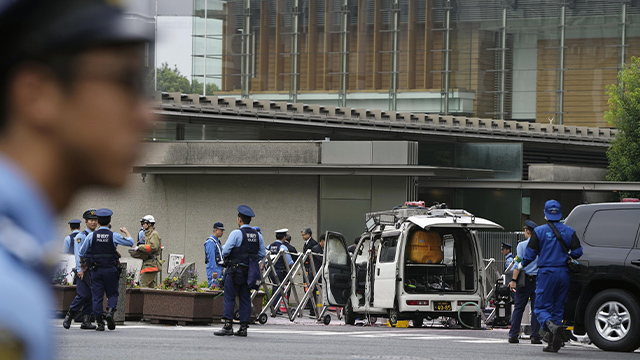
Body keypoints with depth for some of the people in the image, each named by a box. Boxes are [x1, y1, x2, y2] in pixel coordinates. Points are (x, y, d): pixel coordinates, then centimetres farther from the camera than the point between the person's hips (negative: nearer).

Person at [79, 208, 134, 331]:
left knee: (97, 296, 4)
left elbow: (82, 253, 7)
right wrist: (126, 232, 26)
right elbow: (130, 242, 7)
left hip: (96, 269, 1)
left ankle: (100, 322, 1)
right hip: (110, 269, -1)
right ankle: (110, 311, -15)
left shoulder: (91, 236, -2)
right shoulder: (114, 236, -6)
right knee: (113, 293, 12)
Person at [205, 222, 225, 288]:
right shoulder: (210, 242, -12)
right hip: (213, 268, -10)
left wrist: (221, 269, 22)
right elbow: (211, 257, -19)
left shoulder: (217, 241, 18)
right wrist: (214, 271, -23)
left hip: (218, 267, 10)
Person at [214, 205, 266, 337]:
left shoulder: (236, 233, -11)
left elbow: (225, 251, -12)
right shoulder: (257, 236, 8)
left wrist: (226, 259, 8)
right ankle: (243, 327, 6)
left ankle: (228, 326, -11)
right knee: (245, 299, 8)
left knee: (229, 298, -4)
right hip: (248, 272, 6)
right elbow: (262, 254, 12)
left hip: (235, 270, -6)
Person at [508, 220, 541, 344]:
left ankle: (513, 335, 2)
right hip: (538, 280, 2)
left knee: (518, 308, 4)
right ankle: (535, 336, 1)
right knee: (536, 308, 5)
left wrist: (514, 280, -11)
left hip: (525, 279, -2)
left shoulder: (522, 245, -4)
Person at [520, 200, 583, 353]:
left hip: (546, 273, -3)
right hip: (564, 273, 3)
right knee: (558, 308, 12)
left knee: (541, 308, 1)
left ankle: (552, 326, -31)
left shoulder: (539, 231, -3)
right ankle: (553, 343, 8)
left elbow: (530, 254, -3)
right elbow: (577, 252, 2)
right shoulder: (569, 231, 5)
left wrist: (522, 265, 16)